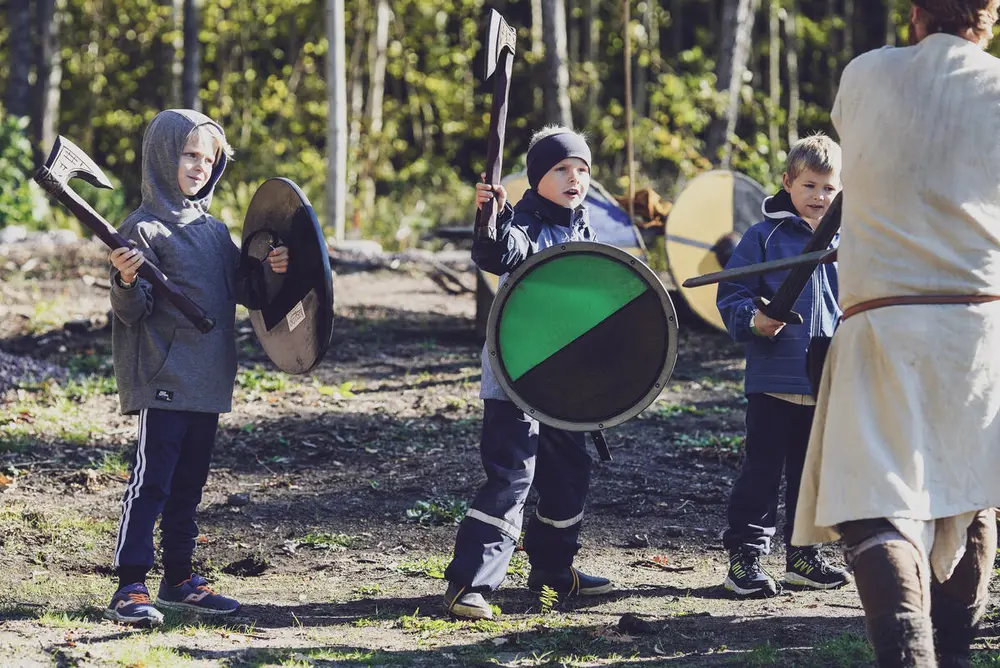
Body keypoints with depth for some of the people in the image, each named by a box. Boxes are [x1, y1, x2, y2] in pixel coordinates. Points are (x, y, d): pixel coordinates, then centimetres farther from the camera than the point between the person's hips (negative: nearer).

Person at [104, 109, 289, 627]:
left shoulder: (214, 229, 14)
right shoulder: (144, 228, -9)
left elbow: (239, 289, 19)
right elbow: (132, 312, -12)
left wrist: (269, 270, 0)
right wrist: (127, 282, -32)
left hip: (209, 379, 7)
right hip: (163, 380, -7)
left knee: (188, 484, 14)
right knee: (151, 481, -9)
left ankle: (179, 579, 22)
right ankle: (130, 588, -9)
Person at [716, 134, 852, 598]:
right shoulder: (764, 237, -4)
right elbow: (731, 295, -5)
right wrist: (753, 321, -23)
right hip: (773, 380, -5)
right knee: (761, 471, -3)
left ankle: (803, 556, 24)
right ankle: (744, 557, 1)